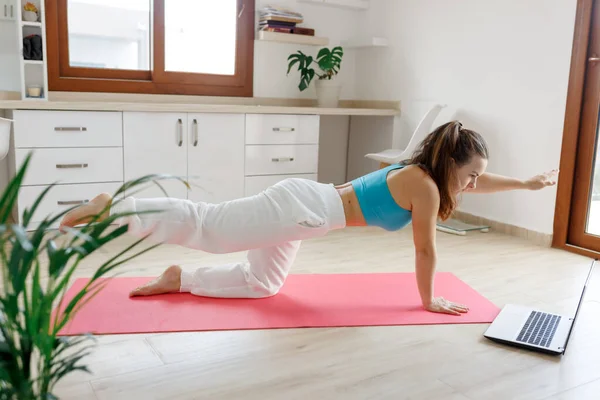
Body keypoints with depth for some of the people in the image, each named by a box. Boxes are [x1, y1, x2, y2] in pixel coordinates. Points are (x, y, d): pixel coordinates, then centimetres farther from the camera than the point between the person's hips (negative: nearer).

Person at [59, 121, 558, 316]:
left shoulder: (421, 171, 15)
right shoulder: (425, 188, -12)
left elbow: (473, 180, 32)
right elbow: (426, 250, -5)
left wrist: (528, 183, 39)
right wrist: (429, 300, 10)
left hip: (302, 203, 9)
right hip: (302, 208, -9)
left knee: (261, 283, 19)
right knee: (207, 225, -9)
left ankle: (178, 280, 19)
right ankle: (112, 207, -3)